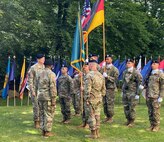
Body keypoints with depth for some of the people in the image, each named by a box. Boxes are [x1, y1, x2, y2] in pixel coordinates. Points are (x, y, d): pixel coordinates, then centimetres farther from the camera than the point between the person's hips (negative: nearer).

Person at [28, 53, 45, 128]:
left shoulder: (44, 67, 7)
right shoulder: (33, 68, -7)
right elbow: (29, 80, -7)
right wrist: (32, 90, -12)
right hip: (35, 90, -5)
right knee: (36, 106, -1)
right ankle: (36, 121, 8)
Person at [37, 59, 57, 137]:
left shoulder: (39, 73, 10)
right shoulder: (51, 74, -10)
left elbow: (38, 85, 13)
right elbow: (53, 87, -14)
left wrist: (39, 93, 18)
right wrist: (53, 99, -12)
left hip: (40, 96, 7)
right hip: (48, 97, -7)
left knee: (42, 113, 13)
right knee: (49, 114, 1)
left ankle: (43, 130, 18)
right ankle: (47, 131, 4)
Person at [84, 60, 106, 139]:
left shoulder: (89, 75, -15)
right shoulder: (101, 75, 9)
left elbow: (87, 89, -19)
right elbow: (103, 89, 13)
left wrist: (86, 99, -13)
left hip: (91, 99, -7)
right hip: (99, 99, 7)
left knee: (91, 116, 0)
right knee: (97, 115, 13)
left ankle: (93, 134, 5)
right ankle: (97, 133, 20)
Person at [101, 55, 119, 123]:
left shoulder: (114, 69, -2)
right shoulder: (103, 68, 13)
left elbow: (115, 79, -9)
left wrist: (107, 76, -18)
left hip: (110, 88, -5)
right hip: (103, 87, 5)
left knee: (110, 103, -6)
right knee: (104, 103, 8)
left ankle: (111, 117, 4)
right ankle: (107, 116, 19)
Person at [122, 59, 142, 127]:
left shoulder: (136, 73, -9)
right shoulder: (125, 72, 12)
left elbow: (139, 83, -11)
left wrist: (137, 94, -14)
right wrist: (122, 91, 19)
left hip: (132, 93, -6)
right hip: (125, 93, 7)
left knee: (131, 108, -2)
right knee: (126, 107, 10)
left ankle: (132, 121, 9)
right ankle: (128, 120, 23)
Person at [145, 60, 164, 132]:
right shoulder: (150, 74, 13)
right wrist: (146, 95, 13)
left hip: (156, 97, -6)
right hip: (149, 97, 6)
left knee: (156, 112, -1)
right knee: (150, 112, 10)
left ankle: (156, 126, 9)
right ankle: (152, 125, 19)